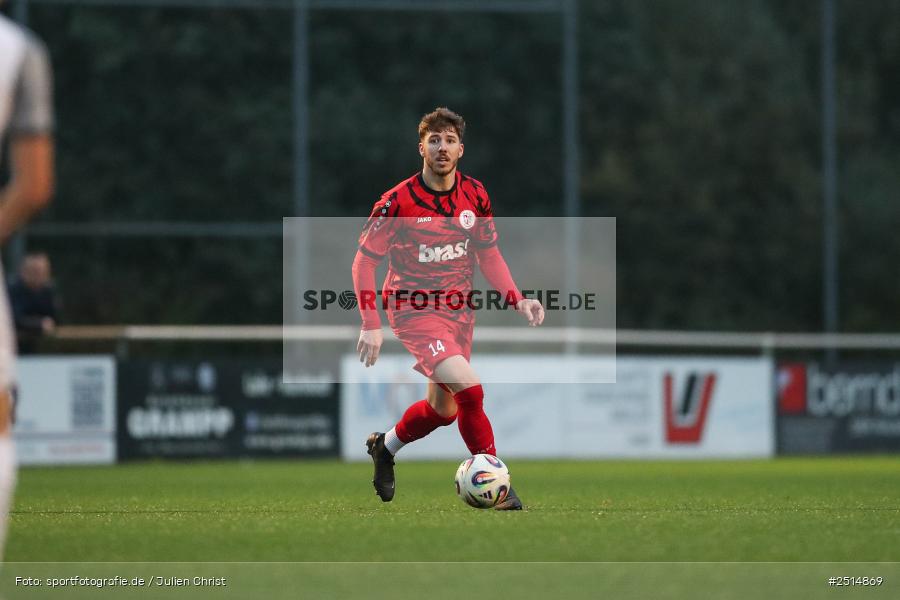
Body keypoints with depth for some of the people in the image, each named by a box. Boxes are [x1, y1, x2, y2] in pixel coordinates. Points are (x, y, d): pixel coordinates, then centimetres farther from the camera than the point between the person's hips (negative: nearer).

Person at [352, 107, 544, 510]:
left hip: (458, 310, 6)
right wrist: (371, 325, -14)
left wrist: (517, 300, -2)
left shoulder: (475, 195, 0)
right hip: (414, 309, -6)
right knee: (470, 390, -23)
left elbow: (488, 254, 12)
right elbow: (364, 260, -7)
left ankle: (384, 448, 43)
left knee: (443, 409, 14)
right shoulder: (398, 201, -15)